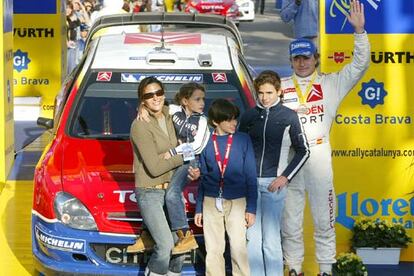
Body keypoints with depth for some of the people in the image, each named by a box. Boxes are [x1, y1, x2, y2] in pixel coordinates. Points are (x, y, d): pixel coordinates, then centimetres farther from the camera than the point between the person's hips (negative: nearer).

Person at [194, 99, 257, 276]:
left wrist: (251, 208, -4)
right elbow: (203, 177, 10)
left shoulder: (243, 140, -1)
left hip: (237, 201, -2)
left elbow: (250, 175, 0)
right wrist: (198, 208, 9)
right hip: (211, 202, 2)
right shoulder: (206, 143, 4)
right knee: (213, 250, 7)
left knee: (238, 248, -1)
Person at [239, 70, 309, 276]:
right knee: (252, 236, 3)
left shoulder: (289, 117, 1)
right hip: (250, 182, 3)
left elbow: (303, 151, 4)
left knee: (271, 237, -3)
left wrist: (285, 177, -3)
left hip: (274, 183, -3)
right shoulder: (249, 116, 9)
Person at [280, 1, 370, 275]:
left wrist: (359, 30, -13)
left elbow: (360, 65, -4)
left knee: (324, 219, 6)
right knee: (290, 220, 8)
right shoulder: (281, 87, 7)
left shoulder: (330, 84, 4)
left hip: (319, 158, -1)